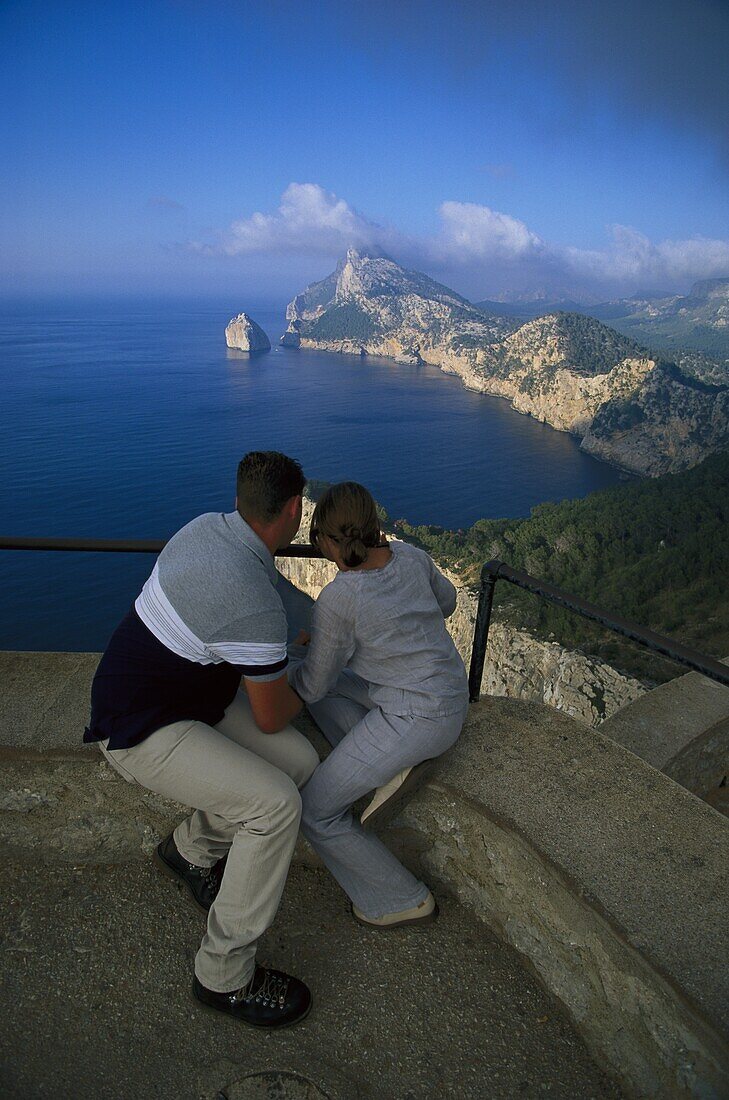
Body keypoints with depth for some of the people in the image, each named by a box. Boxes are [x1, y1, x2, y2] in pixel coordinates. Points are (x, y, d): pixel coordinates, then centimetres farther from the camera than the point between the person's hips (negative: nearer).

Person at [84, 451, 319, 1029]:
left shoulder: (208, 525, -5)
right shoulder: (256, 605, -32)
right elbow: (271, 718, -18)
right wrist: (303, 688, 4)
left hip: (190, 690, 9)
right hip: (142, 731, -9)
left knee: (301, 764, 2)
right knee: (275, 804, -21)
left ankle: (191, 849, 27)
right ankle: (225, 975, 1)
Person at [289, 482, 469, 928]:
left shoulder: (338, 599, -23)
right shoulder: (410, 555, -5)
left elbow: (313, 685, -10)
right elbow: (446, 600, 15)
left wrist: (298, 658, 12)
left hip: (419, 719, -8)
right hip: (450, 692, 8)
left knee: (316, 811, 4)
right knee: (322, 680, 20)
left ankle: (404, 900, 15)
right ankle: (389, 766, 9)